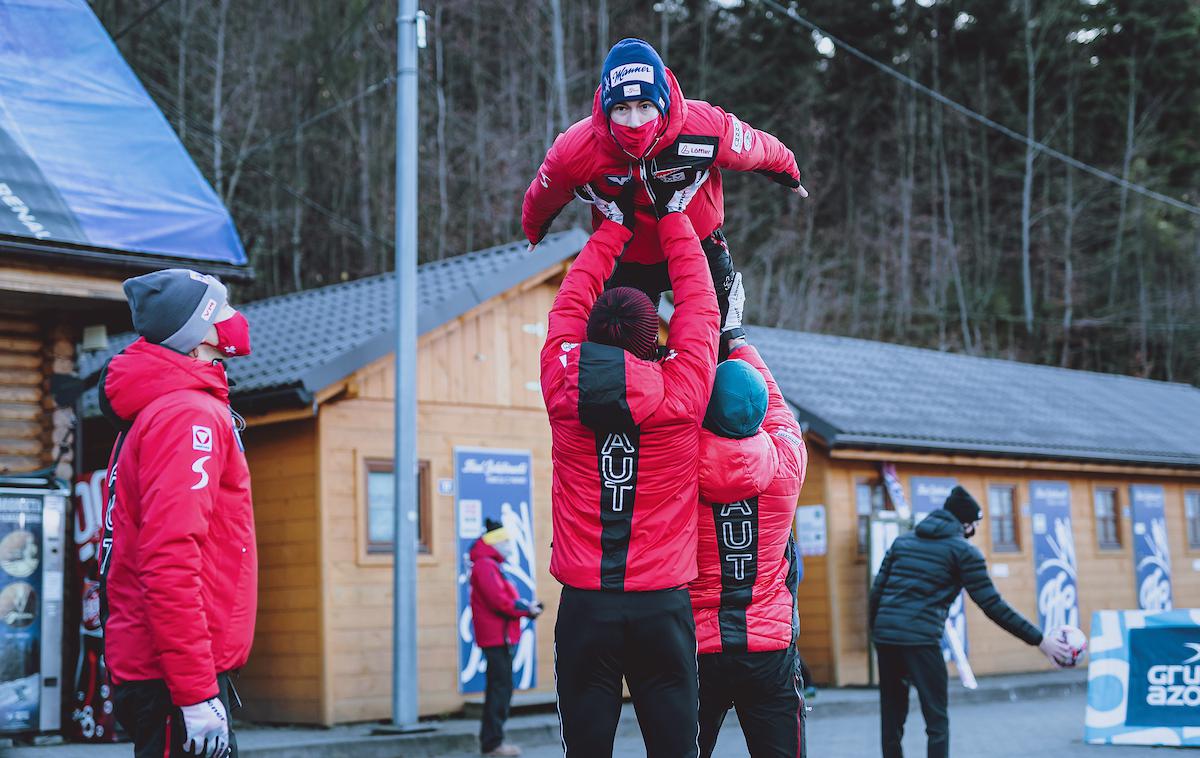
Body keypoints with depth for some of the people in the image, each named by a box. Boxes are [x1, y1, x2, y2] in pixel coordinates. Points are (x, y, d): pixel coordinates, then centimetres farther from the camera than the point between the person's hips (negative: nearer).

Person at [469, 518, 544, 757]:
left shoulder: (490, 565, 20)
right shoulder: (485, 566, -14)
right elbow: (499, 602, -21)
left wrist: (525, 606, 3)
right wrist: (527, 610, -9)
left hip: (498, 637, 11)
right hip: (496, 636, -11)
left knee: (499, 687, 15)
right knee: (501, 687, -8)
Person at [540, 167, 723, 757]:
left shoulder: (563, 392, -3)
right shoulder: (680, 396, -7)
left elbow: (568, 305, 13)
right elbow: (698, 306, 8)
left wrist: (615, 225, 23)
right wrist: (673, 217, 18)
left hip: (585, 604, 1)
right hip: (662, 603, -1)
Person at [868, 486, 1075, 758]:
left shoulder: (903, 540, 18)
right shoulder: (963, 550, 2)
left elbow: (877, 592, 14)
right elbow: (993, 606, -3)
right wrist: (1040, 640, 0)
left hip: (885, 636, 6)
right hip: (920, 640, -6)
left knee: (892, 722, 13)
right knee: (937, 723, 3)